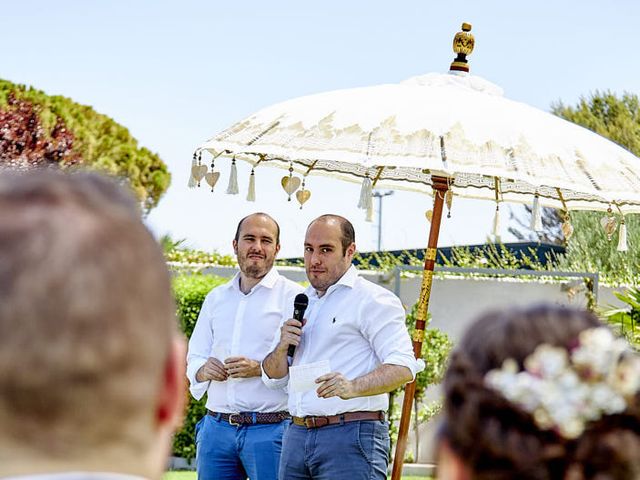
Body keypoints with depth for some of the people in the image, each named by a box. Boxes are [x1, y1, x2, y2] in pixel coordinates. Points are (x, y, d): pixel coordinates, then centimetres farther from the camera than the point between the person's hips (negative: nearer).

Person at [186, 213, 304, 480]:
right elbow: (193, 359, 18)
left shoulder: (294, 297, -1)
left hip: (271, 430, -5)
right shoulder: (216, 298, 17)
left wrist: (260, 368, -20)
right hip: (216, 426, 5)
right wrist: (204, 370, -6)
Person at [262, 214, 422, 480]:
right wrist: (282, 347, 1)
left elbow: (403, 366, -16)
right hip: (296, 437, 7)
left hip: (350, 437, -7)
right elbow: (273, 377, 24)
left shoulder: (373, 299, -4)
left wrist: (353, 387, -32)